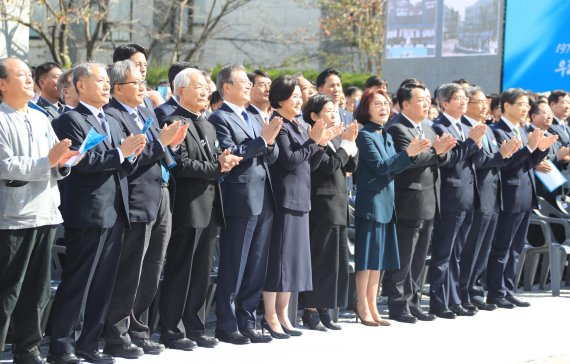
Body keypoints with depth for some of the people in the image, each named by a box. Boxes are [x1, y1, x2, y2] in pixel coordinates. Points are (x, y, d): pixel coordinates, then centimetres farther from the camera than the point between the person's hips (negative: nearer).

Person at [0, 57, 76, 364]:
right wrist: (47, 160, -19)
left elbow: (56, 167, 16)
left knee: (38, 291, 10)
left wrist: (62, 162, -6)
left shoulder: (41, 119, 15)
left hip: (45, 213, 7)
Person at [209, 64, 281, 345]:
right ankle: (226, 326, 5)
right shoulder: (220, 119, -5)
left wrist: (270, 143, -4)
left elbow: (272, 157, 16)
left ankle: (246, 323, 17)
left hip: (264, 202, 8)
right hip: (239, 202, -8)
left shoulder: (254, 120, 20)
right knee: (233, 269, -2)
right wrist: (261, 140, -16)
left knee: (256, 269, 10)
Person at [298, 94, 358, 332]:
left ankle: (323, 310, 16)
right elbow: (329, 165, -20)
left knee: (336, 259, 10)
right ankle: (310, 312, 1)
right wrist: (346, 142, -14)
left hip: (338, 207, 9)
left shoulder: (336, 138, 15)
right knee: (319, 259, -5)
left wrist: (352, 142, -1)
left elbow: (351, 166, 11)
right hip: (322, 206, -9)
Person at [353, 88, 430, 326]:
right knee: (367, 257, -3)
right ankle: (362, 308, 4)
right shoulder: (365, 135, -10)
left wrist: (412, 154, -4)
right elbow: (380, 166, -18)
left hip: (386, 203, 8)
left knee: (379, 258, 10)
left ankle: (372, 307, 17)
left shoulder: (386, 136, 15)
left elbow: (393, 168, 10)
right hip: (370, 203, -8)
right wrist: (408, 153, -23)